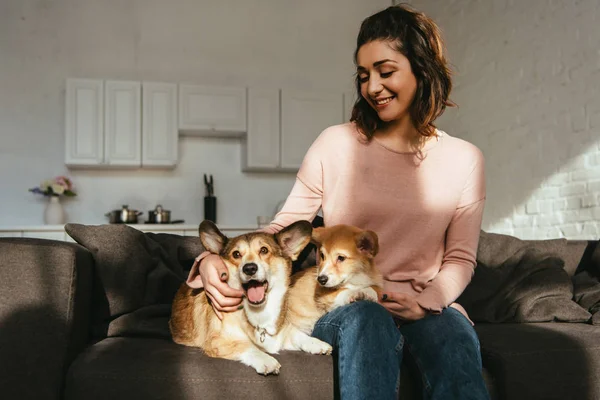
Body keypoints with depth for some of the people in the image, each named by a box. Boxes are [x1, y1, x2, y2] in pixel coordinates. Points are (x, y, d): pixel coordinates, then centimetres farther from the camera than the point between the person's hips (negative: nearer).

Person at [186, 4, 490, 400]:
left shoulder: (464, 159, 4)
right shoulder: (336, 144, 0)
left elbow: (461, 259, 6)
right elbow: (283, 228, -1)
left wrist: (426, 301, -15)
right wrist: (218, 261, -19)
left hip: (427, 306, 1)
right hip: (341, 305, 0)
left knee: (454, 337, -33)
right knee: (367, 318, -36)